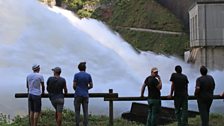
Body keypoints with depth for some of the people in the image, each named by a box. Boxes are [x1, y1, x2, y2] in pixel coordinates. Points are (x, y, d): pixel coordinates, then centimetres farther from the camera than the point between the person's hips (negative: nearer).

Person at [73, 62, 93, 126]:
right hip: (85, 95, 2)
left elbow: (74, 86, -6)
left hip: (78, 95, -2)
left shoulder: (76, 75, -5)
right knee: (85, 112, 5)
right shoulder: (88, 75, 3)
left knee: (77, 111, 4)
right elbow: (91, 86, 5)